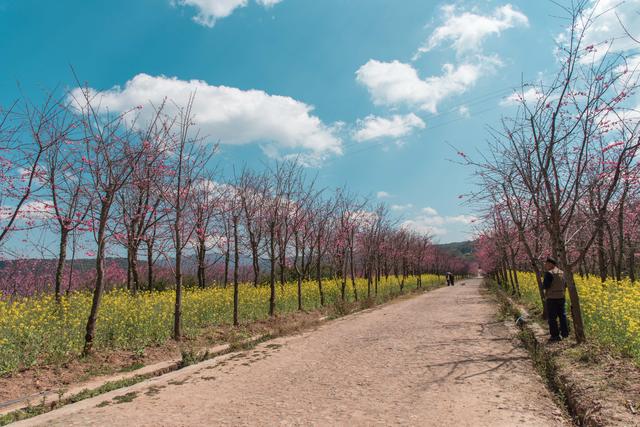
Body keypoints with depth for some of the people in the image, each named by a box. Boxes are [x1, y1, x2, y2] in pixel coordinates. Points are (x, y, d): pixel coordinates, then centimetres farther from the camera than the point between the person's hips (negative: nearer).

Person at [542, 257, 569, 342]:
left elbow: (545, 286, -20)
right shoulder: (562, 273, 8)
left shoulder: (549, 273, -18)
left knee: (552, 317, 0)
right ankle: (565, 333, 26)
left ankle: (555, 335, 3)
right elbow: (565, 285, 15)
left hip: (552, 298, -8)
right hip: (561, 297, 8)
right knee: (562, 315, 18)